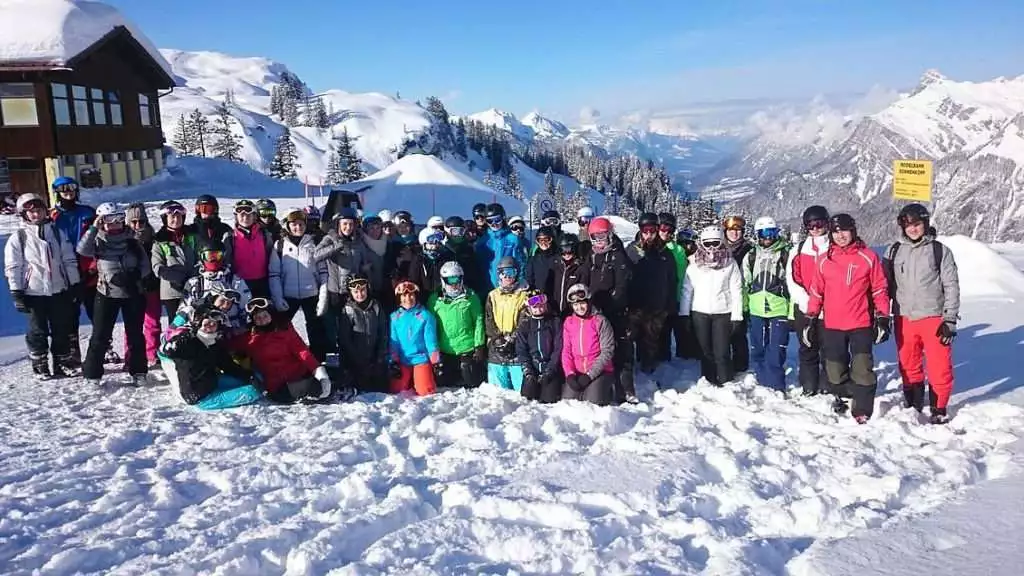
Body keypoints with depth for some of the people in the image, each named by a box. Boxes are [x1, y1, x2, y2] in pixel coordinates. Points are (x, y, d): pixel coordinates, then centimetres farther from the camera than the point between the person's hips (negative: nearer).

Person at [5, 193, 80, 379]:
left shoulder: (57, 232, 6)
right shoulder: (18, 238, 0)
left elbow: (69, 260, 8)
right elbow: (12, 268, -1)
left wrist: (75, 285, 5)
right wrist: (17, 293, -6)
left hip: (59, 290, 2)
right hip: (34, 292, -2)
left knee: (62, 329, 7)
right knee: (38, 331, 6)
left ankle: (63, 363, 19)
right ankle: (40, 365, 17)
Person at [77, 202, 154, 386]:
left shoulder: (131, 241, 3)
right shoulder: (98, 241, -1)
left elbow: (145, 264, 2)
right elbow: (83, 250, -21)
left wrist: (136, 275, -15)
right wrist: (94, 228, -24)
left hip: (133, 293, 2)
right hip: (107, 294, -2)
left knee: (135, 334, 8)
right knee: (100, 335, 0)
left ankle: (138, 371, 19)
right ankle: (92, 373, 10)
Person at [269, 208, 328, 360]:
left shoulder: (314, 243, 2)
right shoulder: (280, 245, 1)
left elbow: (323, 270, 3)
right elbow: (274, 274, -1)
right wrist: (277, 298, -8)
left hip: (311, 295, 0)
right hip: (288, 296, 1)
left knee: (317, 330, 4)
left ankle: (319, 362, 14)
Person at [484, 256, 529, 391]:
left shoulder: (523, 295, 3)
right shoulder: (493, 296, 12)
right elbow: (489, 322, 5)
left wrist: (511, 339, -15)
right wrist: (497, 338, -10)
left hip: (517, 352, -3)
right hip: (496, 354, 3)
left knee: (522, 390, -4)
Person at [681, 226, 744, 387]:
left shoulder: (730, 264, 0)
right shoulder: (694, 264, 4)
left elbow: (736, 291, -1)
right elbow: (687, 289, 5)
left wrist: (737, 316, -5)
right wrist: (683, 313, 1)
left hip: (723, 313, -2)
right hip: (699, 313, 2)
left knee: (722, 352, -3)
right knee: (705, 351, 9)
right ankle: (708, 383, 20)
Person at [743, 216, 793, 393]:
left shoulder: (786, 254, -2)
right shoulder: (751, 256, 10)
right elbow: (745, 284, 15)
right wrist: (744, 309, 11)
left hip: (779, 310, -4)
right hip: (756, 311, 4)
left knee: (776, 352, -6)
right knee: (758, 351, 11)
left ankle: (775, 388, 2)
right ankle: (763, 383, 25)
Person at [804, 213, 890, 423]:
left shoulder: (868, 257, -1)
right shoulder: (825, 260, 5)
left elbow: (880, 289, 2)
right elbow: (816, 291, 10)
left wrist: (883, 319, -1)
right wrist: (810, 318, 8)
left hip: (861, 324, -2)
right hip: (832, 325, 3)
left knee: (862, 370, -9)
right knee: (835, 370, 8)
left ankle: (862, 411, 0)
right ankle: (842, 397, 32)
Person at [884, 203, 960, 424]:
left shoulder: (940, 251, -1)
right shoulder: (894, 251, 6)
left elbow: (951, 287, -1)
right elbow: (886, 286, 9)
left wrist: (950, 320, -6)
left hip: (934, 317, -3)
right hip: (904, 319, 3)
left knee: (939, 366, -1)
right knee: (908, 365, 11)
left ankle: (939, 409, 14)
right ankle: (914, 406, 27)